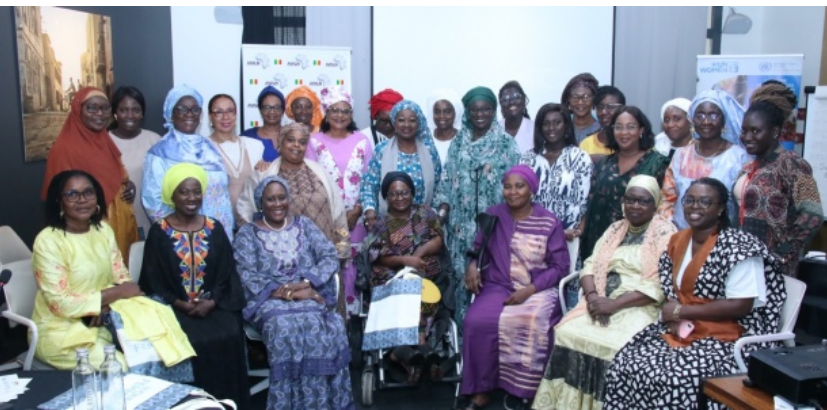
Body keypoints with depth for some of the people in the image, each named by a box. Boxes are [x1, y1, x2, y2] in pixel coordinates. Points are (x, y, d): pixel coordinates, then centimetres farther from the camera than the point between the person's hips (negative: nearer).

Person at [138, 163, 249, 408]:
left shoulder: (215, 229, 8)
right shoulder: (159, 232, 1)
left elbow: (227, 273, 5)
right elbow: (153, 280, -2)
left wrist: (212, 301, -12)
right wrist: (179, 304, -15)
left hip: (213, 305, 2)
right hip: (174, 307, -2)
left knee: (230, 336, -23)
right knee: (194, 342, -28)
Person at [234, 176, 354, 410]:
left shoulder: (304, 225, 15)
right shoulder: (247, 234, 8)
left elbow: (330, 258, 3)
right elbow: (249, 278, -6)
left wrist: (305, 283, -15)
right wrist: (289, 293, -18)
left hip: (310, 295, 2)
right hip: (270, 300, -2)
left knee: (325, 326, -30)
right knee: (284, 327, -34)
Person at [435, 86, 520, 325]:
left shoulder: (506, 143, 1)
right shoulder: (459, 142, 11)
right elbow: (448, 177, 10)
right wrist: (443, 205, -4)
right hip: (462, 222, 3)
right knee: (462, 275, 6)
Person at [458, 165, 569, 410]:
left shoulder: (550, 223, 0)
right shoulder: (493, 215, 8)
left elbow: (560, 267, -1)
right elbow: (480, 249, 17)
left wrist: (530, 289, -15)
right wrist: (474, 264, -7)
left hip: (538, 290, -2)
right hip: (498, 287, 2)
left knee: (532, 324, -35)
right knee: (476, 322, -28)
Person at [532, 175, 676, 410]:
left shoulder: (665, 232, -1)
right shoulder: (616, 228, 18)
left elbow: (659, 285, -13)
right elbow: (591, 265, 11)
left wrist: (614, 304, -19)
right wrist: (593, 296, -11)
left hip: (640, 308, -5)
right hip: (601, 302, 5)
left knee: (612, 346, -31)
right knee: (567, 332, -20)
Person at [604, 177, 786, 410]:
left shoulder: (737, 246, -11)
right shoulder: (678, 241, 11)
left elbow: (741, 306, -18)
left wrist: (681, 311, -14)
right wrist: (674, 318, -8)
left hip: (725, 338, -6)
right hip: (680, 330, 7)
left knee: (672, 379, -29)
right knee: (625, 364, -15)